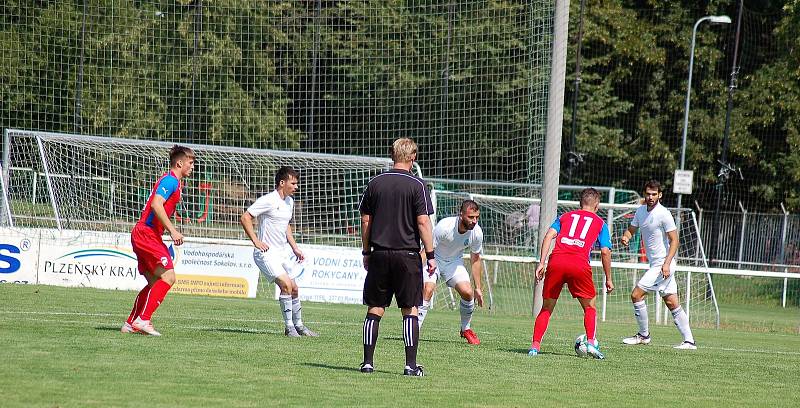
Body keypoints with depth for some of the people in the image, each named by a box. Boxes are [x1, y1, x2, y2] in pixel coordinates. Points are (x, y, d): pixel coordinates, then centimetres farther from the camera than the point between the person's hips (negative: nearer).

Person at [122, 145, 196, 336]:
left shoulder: (171, 181, 21)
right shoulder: (171, 180, -11)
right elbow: (156, 204, -24)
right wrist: (172, 230, -25)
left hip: (142, 234, 11)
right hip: (147, 233, -11)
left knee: (155, 282, 13)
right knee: (168, 276, -16)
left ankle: (131, 324, 15)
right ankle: (143, 320, -19)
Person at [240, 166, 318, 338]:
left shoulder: (289, 201, 12)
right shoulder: (268, 200, -15)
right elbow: (245, 218, -16)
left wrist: (295, 247, 19)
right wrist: (256, 241, -18)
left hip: (282, 253, 9)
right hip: (267, 253, -9)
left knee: (294, 289, 9)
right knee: (286, 284, -20)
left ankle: (299, 325, 23)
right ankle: (289, 327, -11)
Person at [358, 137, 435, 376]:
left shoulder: (375, 183, 5)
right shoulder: (416, 186, -5)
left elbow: (365, 221, 8)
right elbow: (423, 222, -8)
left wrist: (366, 252, 17)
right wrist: (430, 255, -3)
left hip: (380, 255, 3)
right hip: (408, 255, -3)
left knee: (375, 309, 7)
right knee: (410, 311, 2)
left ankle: (368, 362, 4)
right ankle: (411, 364, -2)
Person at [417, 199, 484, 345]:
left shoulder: (477, 232, -17)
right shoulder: (444, 227, -33)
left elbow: (475, 259, 0)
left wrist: (478, 288, 3)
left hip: (454, 262, 4)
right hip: (434, 259, -4)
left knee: (468, 292, -14)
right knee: (428, 290, -26)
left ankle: (466, 329, 11)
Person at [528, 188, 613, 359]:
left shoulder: (565, 216, 26)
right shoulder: (600, 223, 20)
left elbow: (549, 235, 10)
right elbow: (605, 251, 11)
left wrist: (542, 262, 6)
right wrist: (608, 279, 18)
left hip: (556, 261, 2)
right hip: (579, 265, -2)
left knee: (547, 308, 12)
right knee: (590, 307, 15)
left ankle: (535, 346, 1)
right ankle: (591, 342, -3)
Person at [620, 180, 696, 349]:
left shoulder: (664, 214, -15)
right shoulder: (641, 211, 9)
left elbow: (674, 240, -15)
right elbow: (631, 229, 19)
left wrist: (666, 264, -23)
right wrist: (626, 237, -5)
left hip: (663, 265, -8)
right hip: (655, 264, 8)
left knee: (636, 295, -9)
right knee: (673, 304, 7)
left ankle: (644, 335, 3)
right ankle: (689, 341, 7)